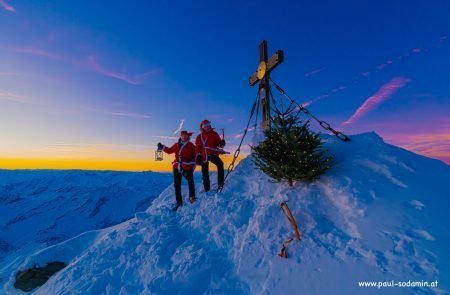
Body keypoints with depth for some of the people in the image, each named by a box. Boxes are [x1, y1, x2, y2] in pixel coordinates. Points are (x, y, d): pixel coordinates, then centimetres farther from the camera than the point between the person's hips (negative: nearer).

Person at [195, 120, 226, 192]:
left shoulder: (214, 134, 3)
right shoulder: (199, 137, 7)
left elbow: (219, 143, -1)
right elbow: (197, 148, 12)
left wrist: (221, 143, -24)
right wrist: (198, 156, 1)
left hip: (213, 154, -1)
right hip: (204, 156, 2)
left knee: (220, 164, -28)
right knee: (205, 173, 5)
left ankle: (220, 182, -19)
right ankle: (207, 188, 19)